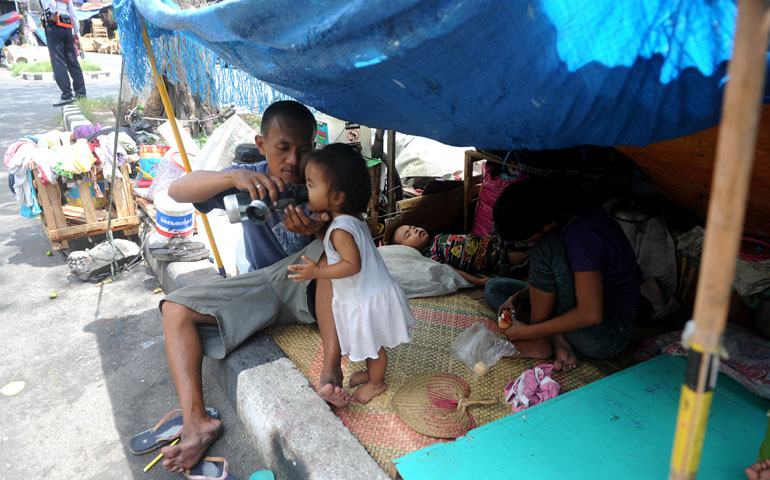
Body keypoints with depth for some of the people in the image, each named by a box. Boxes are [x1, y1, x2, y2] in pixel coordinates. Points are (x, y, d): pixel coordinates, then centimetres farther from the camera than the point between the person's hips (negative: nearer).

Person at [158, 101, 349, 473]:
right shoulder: (250, 181, -9)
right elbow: (177, 190, -23)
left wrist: (317, 228, -43)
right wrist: (234, 177, -43)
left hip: (308, 286, -2)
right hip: (259, 286, 2)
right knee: (176, 308, -12)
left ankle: (331, 373, -35)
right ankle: (196, 421, -20)